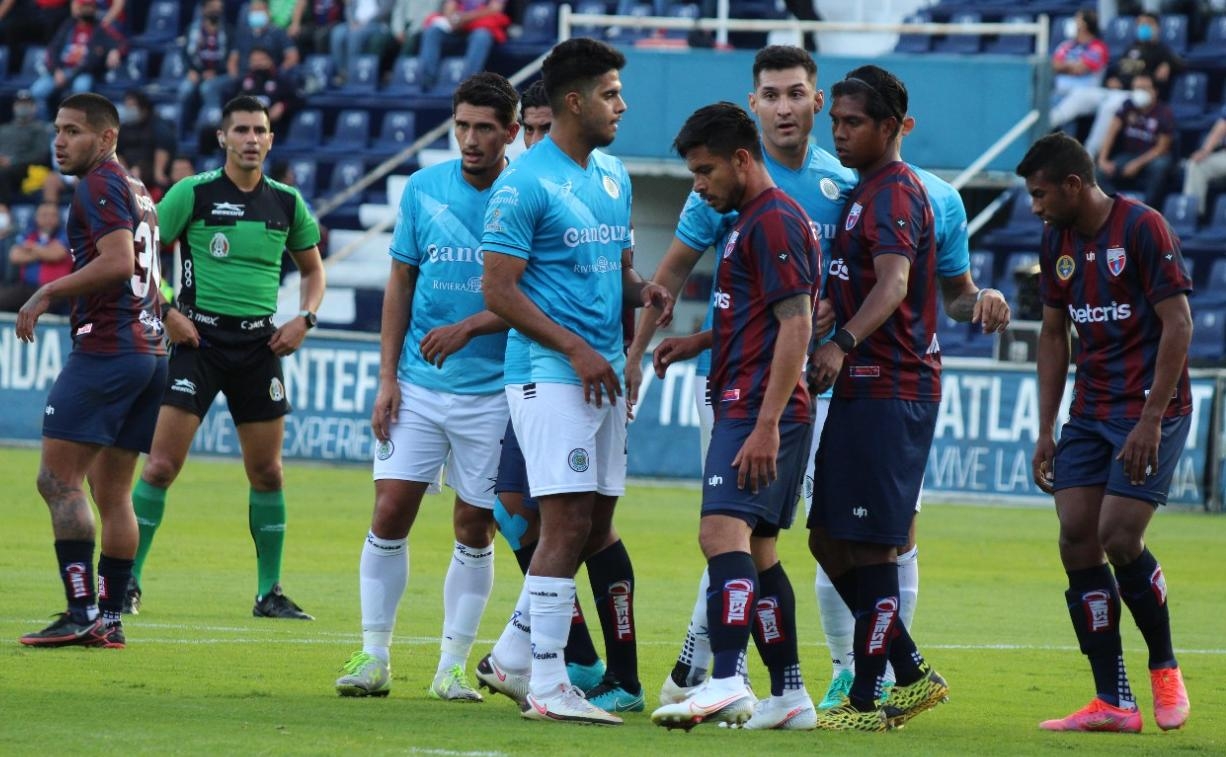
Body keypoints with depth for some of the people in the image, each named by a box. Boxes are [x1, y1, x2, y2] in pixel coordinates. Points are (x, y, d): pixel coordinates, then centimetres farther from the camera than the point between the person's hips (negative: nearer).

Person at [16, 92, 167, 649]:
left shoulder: (99, 185, -9)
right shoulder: (138, 192, 20)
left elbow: (118, 260, -21)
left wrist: (48, 293, -15)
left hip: (104, 349, -10)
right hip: (149, 349, 10)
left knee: (58, 479, -9)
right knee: (111, 492, 11)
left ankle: (83, 613, -16)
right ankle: (110, 618, 9)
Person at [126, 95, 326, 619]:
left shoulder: (286, 202, 7)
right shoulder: (194, 193, -4)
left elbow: (312, 268, 20)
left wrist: (303, 319, 4)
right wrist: (166, 310, -11)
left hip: (260, 343, 4)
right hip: (200, 337, -3)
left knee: (267, 472, 5)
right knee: (162, 463, -9)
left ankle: (269, 592, 14)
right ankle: (128, 581, -2)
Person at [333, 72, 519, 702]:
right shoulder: (423, 189, 3)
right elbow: (401, 283, 9)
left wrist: (468, 328, -20)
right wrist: (387, 377, 4)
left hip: (491, 391, -2)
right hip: (418, 387, 2)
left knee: (474, 531, 3)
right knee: (390, 514, -4)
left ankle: (453, 665, 12)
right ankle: (373, 656, 5)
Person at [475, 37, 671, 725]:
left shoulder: (614, 176, 14)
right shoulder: (525, 184, -11)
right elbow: (499, 289, -13)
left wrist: (642, 290, 1)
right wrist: (576, 349, -17)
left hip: (604, 376, 8)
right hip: (552, 377, -8)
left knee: (596, 529, 9)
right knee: (569, 526, -12)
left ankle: (512, 657, 21)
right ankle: (547, 688, -8)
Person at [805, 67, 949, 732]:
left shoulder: (895, 191, -12)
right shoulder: (863, 190, 19)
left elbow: (893, 283, -29)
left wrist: (844, 345, -43)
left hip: (891, 391, -10)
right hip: (860, 388, 10)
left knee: (870, 546, -7)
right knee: (829, 540, 11)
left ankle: (867, 701, -3)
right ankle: (911, 675, 18)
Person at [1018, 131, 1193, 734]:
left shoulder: (1143, 228, -12)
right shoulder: (1057, 243, 10)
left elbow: (1177, 325, -14)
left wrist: (1151, 419, -20)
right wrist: (1045, 431, 11)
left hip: (1150, 412, -7)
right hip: (1089, 413, 7)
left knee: (1119, 538, -15)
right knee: (1077, 541, -5)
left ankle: (1164, 668, 8)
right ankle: (1112, 702, -2)